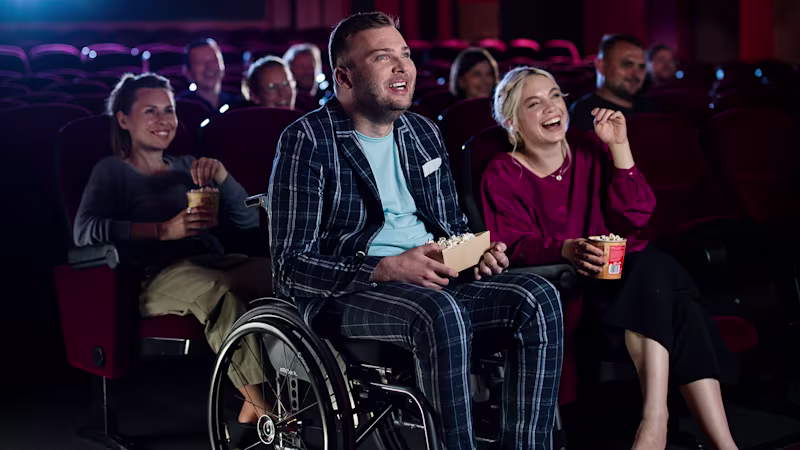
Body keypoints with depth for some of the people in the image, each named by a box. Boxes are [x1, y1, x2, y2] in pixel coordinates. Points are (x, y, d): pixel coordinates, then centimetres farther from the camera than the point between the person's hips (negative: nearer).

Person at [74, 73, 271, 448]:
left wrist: (221, 176, 2)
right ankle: (259, 403, -38)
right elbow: (85, 232, -6)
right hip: (159, 275, -5)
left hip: (215, 264, 5)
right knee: (217, 290, -40)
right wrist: (164, 229, -15)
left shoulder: (187, 167, 30)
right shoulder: (113, 171, 14)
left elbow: (248, 220, 21)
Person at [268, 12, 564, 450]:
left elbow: (453, 225, 25)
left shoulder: (423, 133, 16)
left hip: (430, 281, 7)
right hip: (343, 293, -6)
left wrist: (476, 253, 0)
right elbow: (291, 265, -12)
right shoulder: (307, 142, -6)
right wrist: (388, 269, -23)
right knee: (441, 313, -37)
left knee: (538, 297, -17)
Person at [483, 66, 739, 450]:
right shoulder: (502, 176, 1)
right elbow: (517, 246, -10)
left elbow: (635, 217, 0)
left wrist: (619, 146, -8)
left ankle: (655, 418, -37)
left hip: (622, 273, 4)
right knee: (653, 271, -31)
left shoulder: (590, 149, 9)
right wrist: (566, 250, -31)